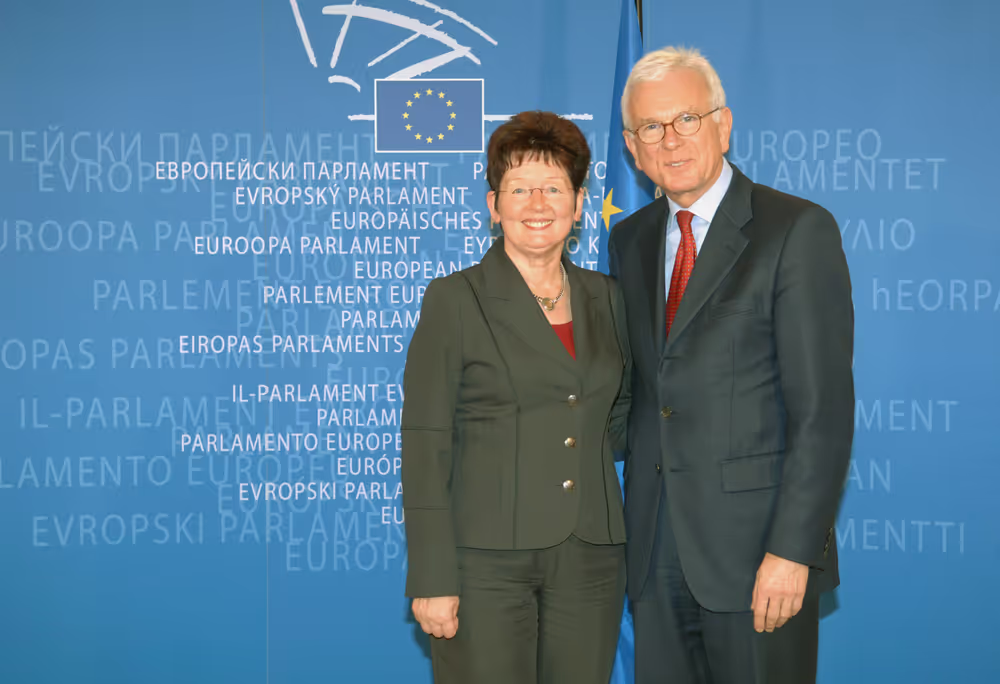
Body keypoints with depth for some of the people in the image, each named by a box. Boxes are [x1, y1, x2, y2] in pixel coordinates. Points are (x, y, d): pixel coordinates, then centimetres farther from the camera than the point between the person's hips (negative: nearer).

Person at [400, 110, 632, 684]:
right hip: (487, 558, -4)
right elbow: (425, 445, -8)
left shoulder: (604, 297, 10)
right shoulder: (454, 299, -4)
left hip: (590, 560, 4)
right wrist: (432, 580, -13)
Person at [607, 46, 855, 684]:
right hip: (656, 546, 5)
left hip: (755, 539, -5)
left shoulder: (799, 230, -7)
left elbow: (824, 407, -12)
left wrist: (792, 548, -17)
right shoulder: (628, 242, 13)